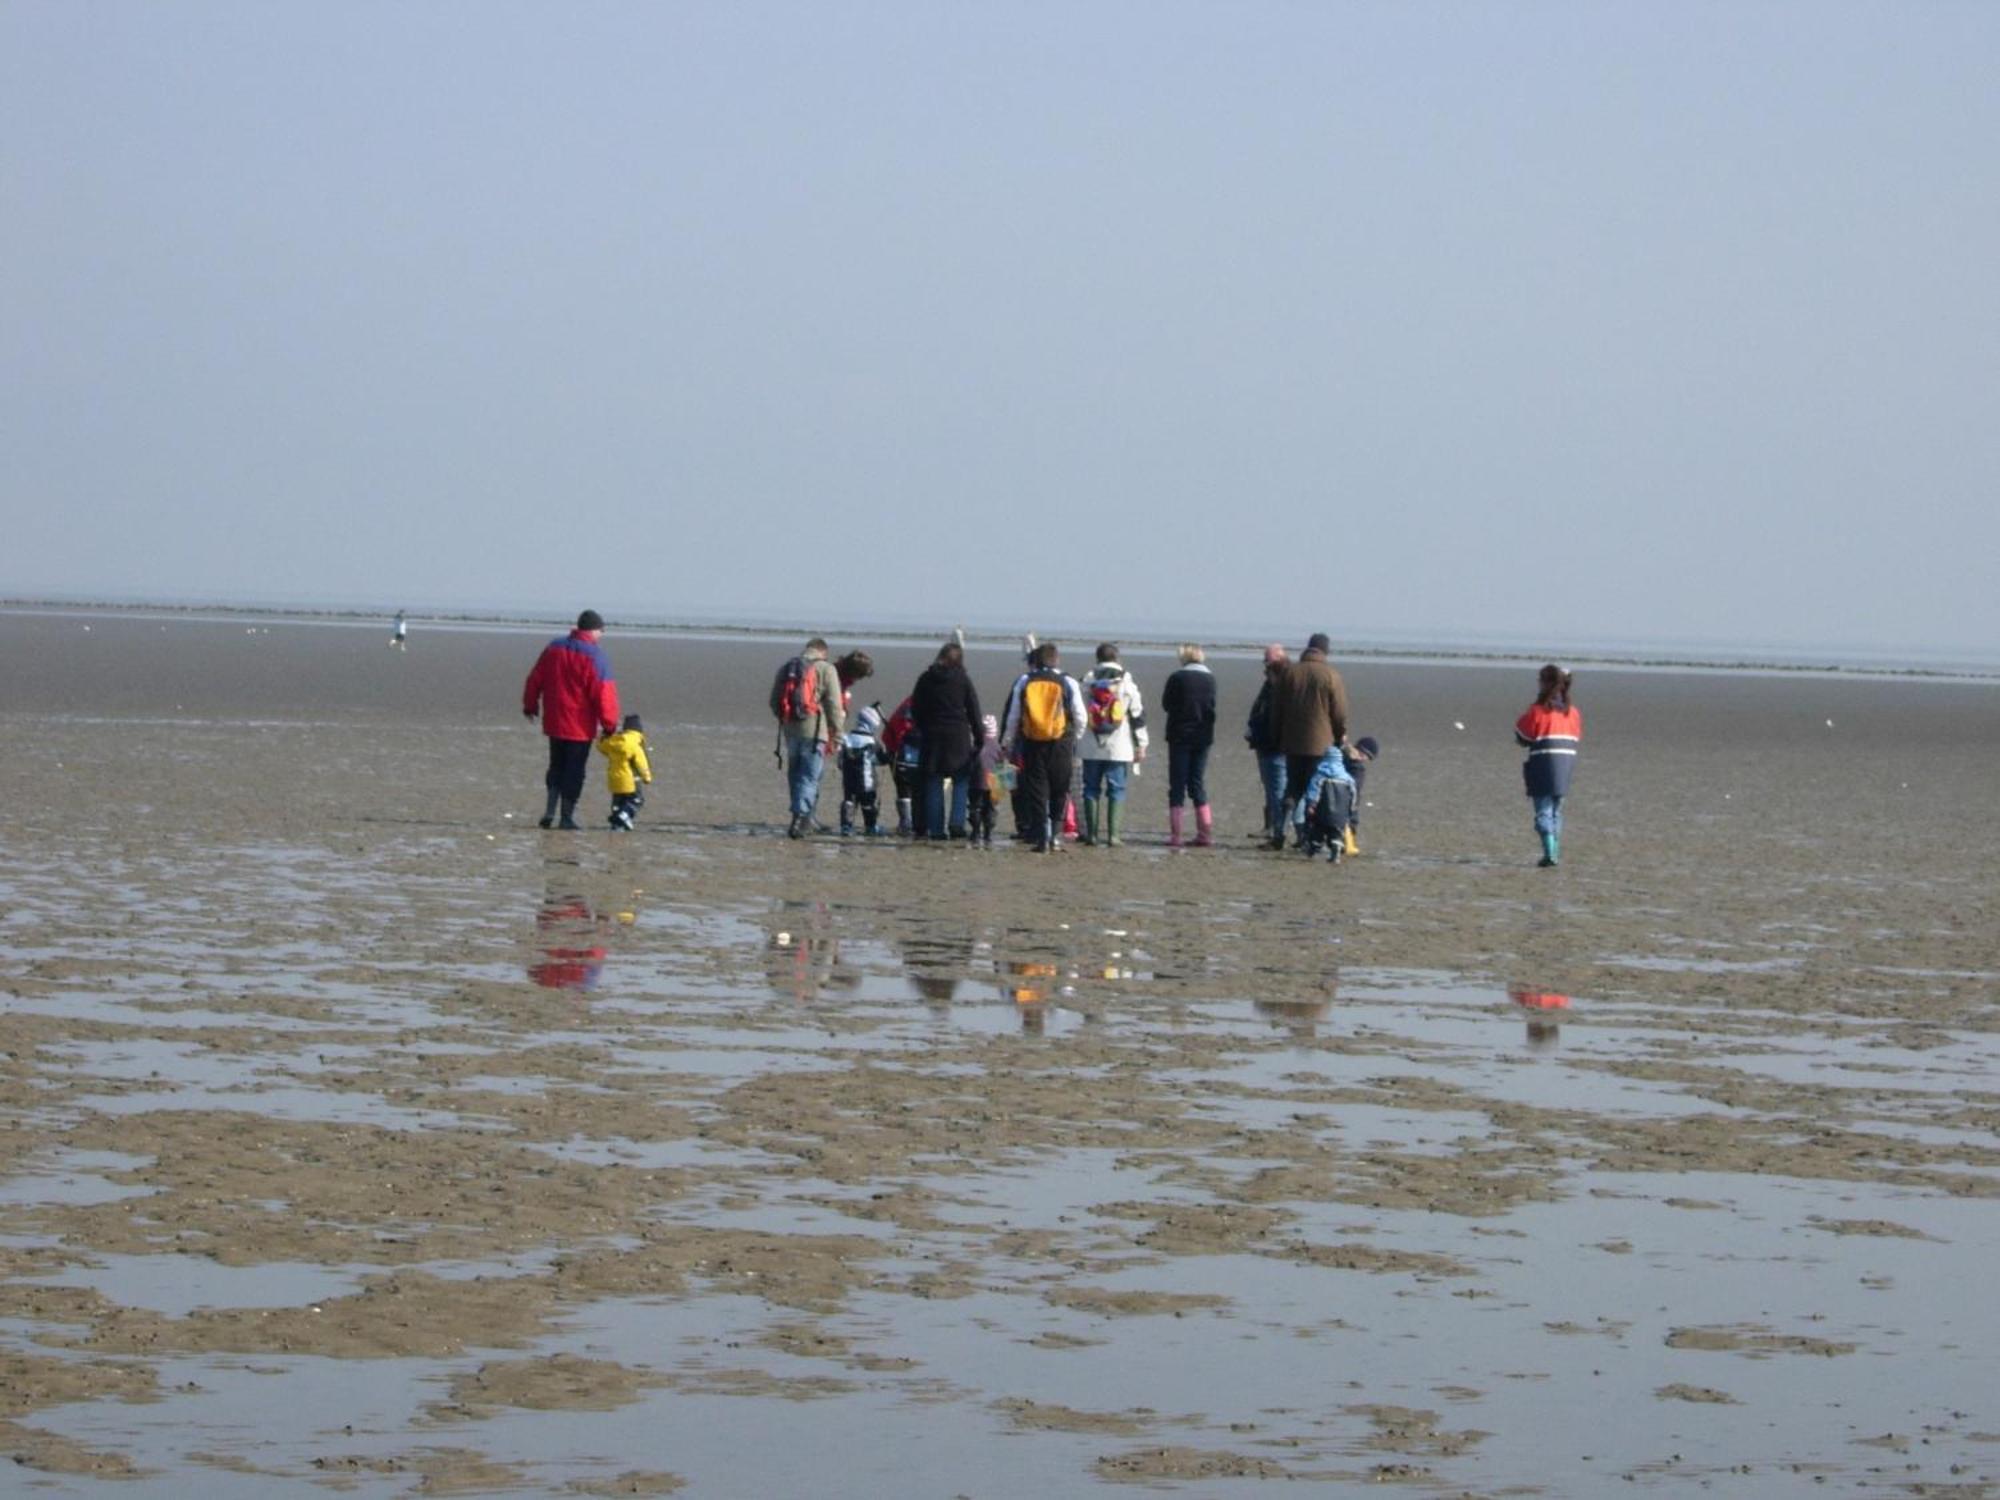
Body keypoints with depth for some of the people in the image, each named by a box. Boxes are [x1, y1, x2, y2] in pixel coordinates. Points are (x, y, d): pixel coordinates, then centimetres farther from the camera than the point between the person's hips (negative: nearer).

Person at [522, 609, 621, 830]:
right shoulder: (595, 657, -14)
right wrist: (609, 724, -8)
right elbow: (603, 693, -16)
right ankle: (567, 817, 4)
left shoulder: (553, 648, 5)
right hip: (580, 727, -5)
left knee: (556, 765, 18)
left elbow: (535, 680, 12)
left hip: (553, 723, 5)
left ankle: (550, 810, 4)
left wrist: (530, 705, 25)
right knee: (574, 770, 3)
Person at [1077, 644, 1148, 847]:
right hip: (1118, 749, -1)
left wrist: (1075, 741, 15)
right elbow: (1138, 715, 0)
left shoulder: (1087, 684, 2)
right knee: (1117, 790, 2)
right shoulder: (1127, 685, -2)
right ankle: (1114, 834, -3)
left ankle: (1090, 833, 4)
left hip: (1091, 748, 1)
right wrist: (1141, 745, 6)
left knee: (1091, 790, 8)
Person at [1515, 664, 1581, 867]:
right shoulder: (1572, 711, 7)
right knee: (1556, 812, 17)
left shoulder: (1538, 710, -11)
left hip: (1543, 765, -6)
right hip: (1565, 764, 6)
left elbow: (1522, 736, -5)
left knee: (1544, 811, -4)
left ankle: (1549, 854, -17)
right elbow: (1577, 738, 12)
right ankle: (1555, 852, 20)